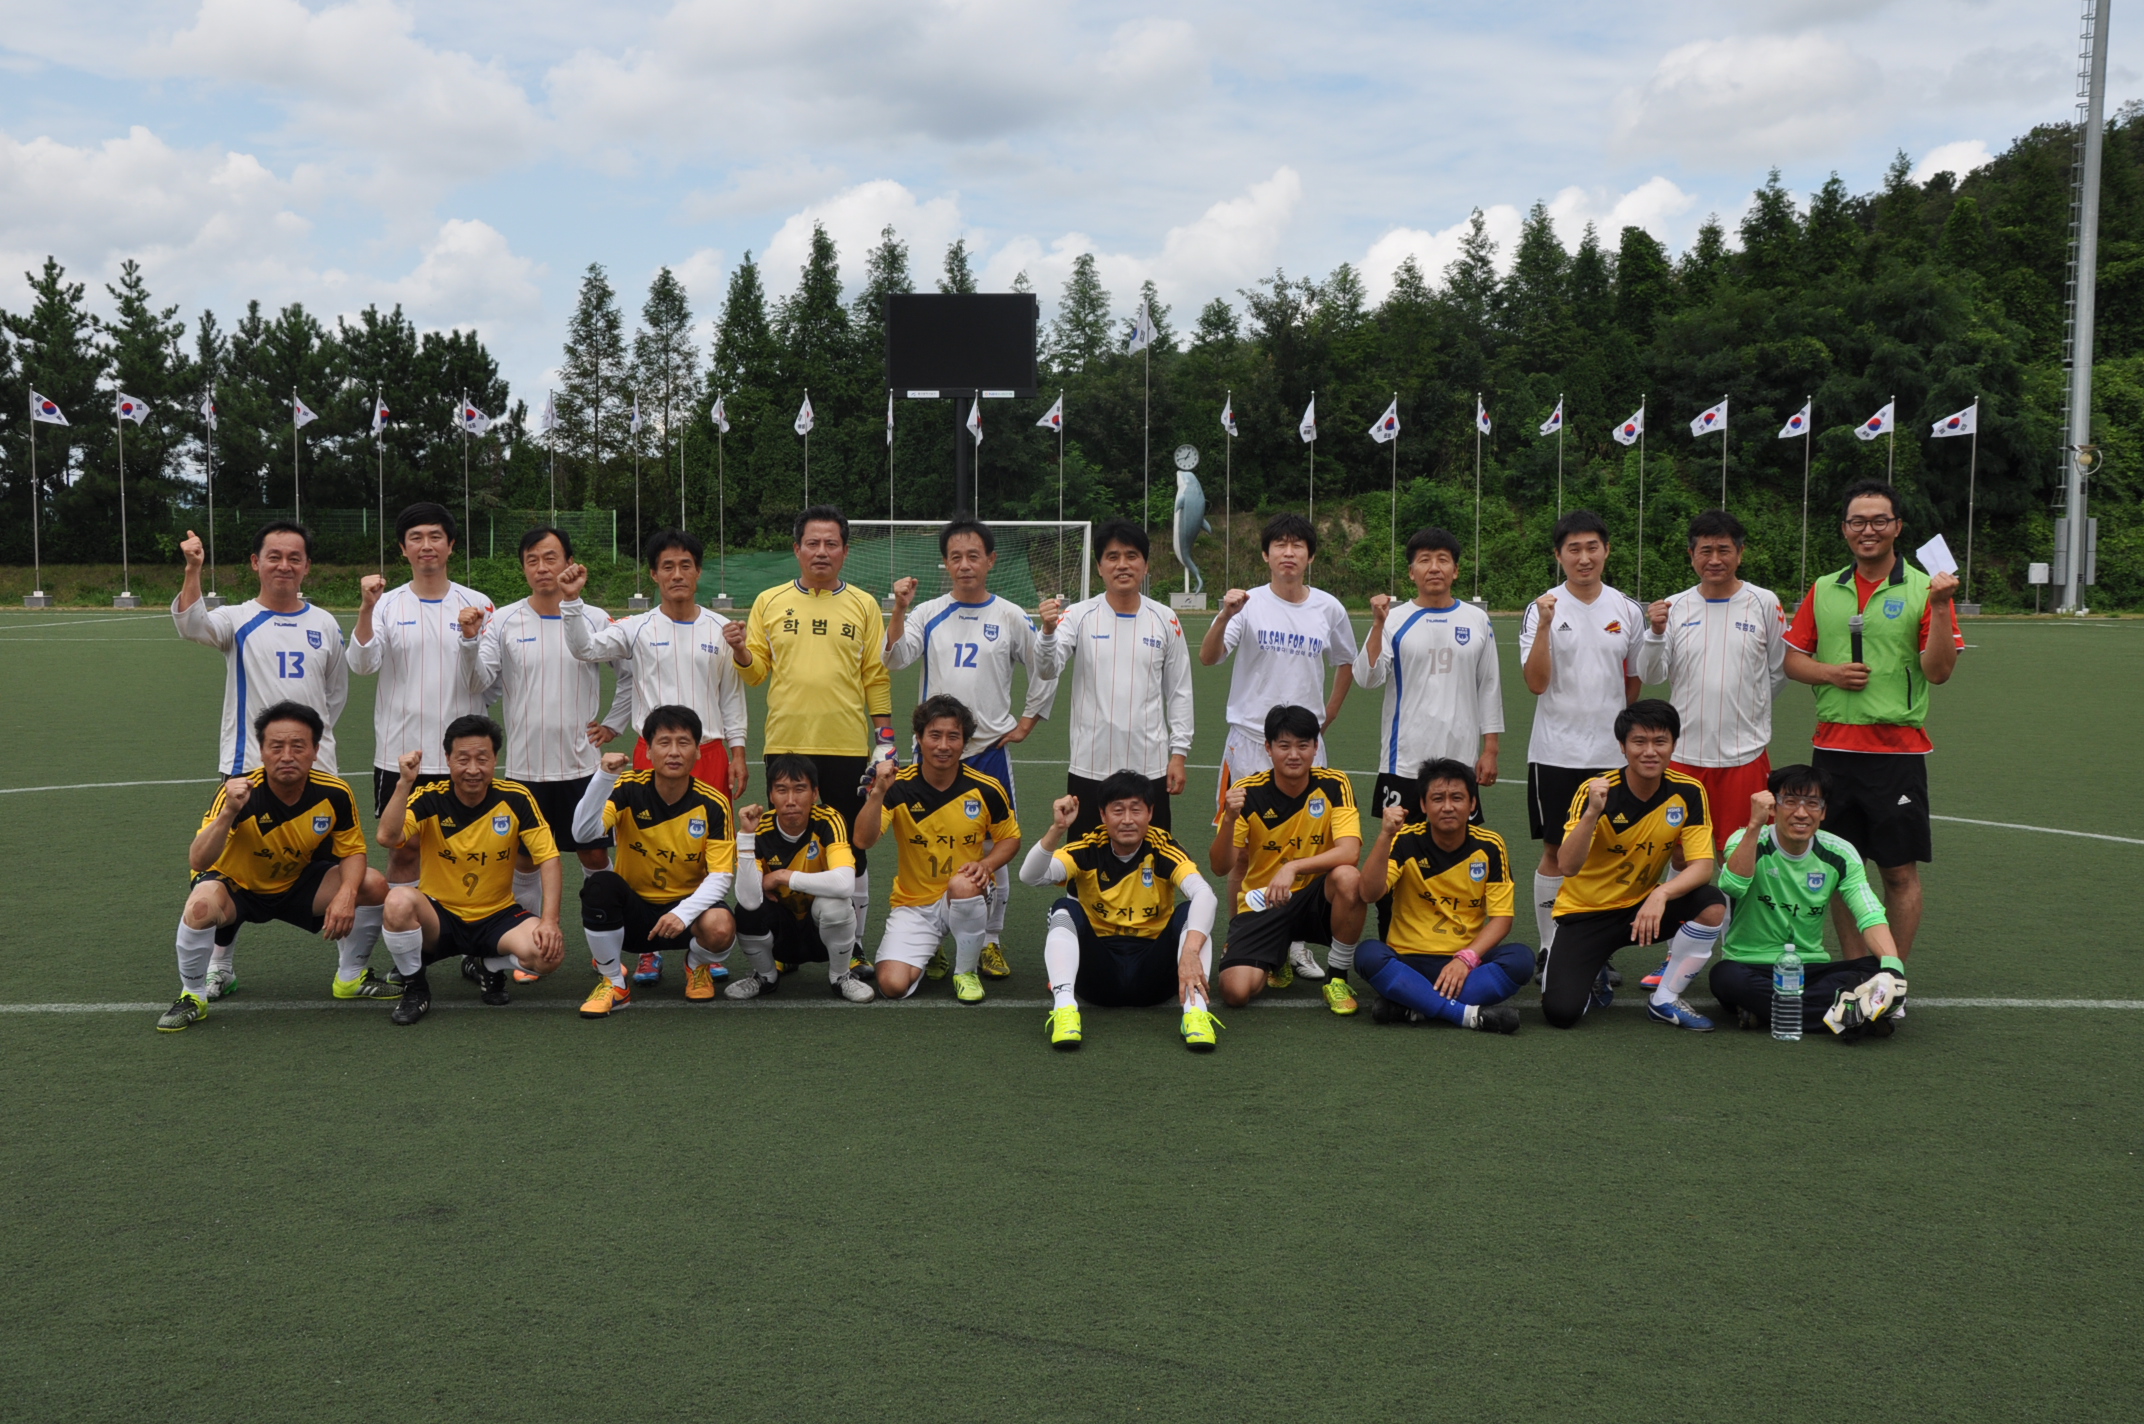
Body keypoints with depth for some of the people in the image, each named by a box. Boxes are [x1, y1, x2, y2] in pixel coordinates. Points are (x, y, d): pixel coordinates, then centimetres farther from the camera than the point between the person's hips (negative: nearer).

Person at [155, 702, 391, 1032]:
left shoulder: (334, 793, -20)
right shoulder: (238, 792, -29)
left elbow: (353, 851, -7)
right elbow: (198, 862, -36)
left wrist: (346, 895, -28)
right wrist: (228, 812, -52)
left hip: (297, 883, 4)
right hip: (235, 885, -3)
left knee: (373, 885, -15)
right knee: (202, 904, -36)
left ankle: (351, 978, 10)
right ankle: (192, 996, -8)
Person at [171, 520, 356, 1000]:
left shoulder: (325, 624, 9)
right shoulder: (238, 620, 1)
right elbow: (190, 624, -22)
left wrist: (312, 737, 8)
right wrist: (193, 570, -36)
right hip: (248, 766, -1)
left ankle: (354, 960, 20)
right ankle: (220, 964, 20)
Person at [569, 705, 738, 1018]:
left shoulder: (713, 804, -12)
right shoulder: (629, 789, -12)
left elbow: (721, 875, -14)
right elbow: (583, 833, -27)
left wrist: (683, 913, -31)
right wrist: (605, 776, -39)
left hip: (687, 907, 0)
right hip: (633, 911, 0)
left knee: (720, 927, -34)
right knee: (599, 884, -31)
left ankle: (697, 966, 7)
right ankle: (613, 983, -9)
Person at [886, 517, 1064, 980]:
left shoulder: (1010, 616, 3)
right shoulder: (929, 613, 3)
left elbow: (1045, 672, 12)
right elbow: (894, 660, -10)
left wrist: (1026, 724, -2)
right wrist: (899, 609, -23)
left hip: (990, 750, 0)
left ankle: (991, 942, 16)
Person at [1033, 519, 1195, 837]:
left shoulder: (1165, 621, 4)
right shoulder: (1079, 616, -1)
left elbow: (1179, 692, 9)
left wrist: (1179, 753, 4)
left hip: (1150, 766, 1)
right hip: (1089, 766, -1)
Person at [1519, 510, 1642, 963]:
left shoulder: (1627, 611, 4)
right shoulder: (1543, 608, -5)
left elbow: (1633, 680, 16)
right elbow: (1536, 683, -13)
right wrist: (1544, 626, -23)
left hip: (1611, 754, 3)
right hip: (1556, 752, -3)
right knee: (1556, 852, 3)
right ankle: (1550, 949, 14)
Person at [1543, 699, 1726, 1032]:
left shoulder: (1688, 792, -10)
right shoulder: (1596, 790, -19)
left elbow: (1702, 866, -16)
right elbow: (1567, 867, -29)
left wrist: (1661, 894, -35)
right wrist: (1592, 812, -44)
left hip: (1642, 905, 3)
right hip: (1586, 911, -3)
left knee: (1713, 906, -26)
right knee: (1560, 1012, -21)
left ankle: (1666, 1001, -5)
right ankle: (1594, 977, 17)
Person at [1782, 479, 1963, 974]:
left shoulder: (1923, 590, -1)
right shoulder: (1822, 591, 10)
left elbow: (1938, 671, -8)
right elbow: (1792, 658, 13)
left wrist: (1939, 608, -20)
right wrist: (1829, 672, -6)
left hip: (1898, 750, -3)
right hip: (1833, 748, 3)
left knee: (1900, 871, 1)